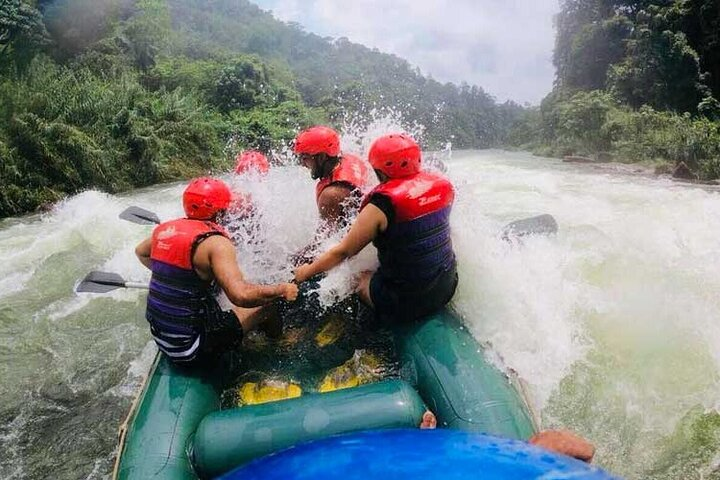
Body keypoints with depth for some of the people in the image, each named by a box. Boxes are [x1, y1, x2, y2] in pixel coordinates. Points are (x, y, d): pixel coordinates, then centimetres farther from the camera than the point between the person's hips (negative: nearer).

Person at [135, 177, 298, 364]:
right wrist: (282, 289, -20)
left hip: (160, 336, 8)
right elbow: (240, 295, -34)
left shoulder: (165, 229, 4)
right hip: (191, 347, -8)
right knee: (269, 305, -1)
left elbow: (141, 253, 27)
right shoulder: (215, 243, -21)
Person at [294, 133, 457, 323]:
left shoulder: (381, 206, -20)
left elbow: (342, 252, -9)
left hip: (406, 302, -5)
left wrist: (307, 271, 7)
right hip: (448, 289, 6)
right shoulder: (442, 185, -4)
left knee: (359, 279, 16)